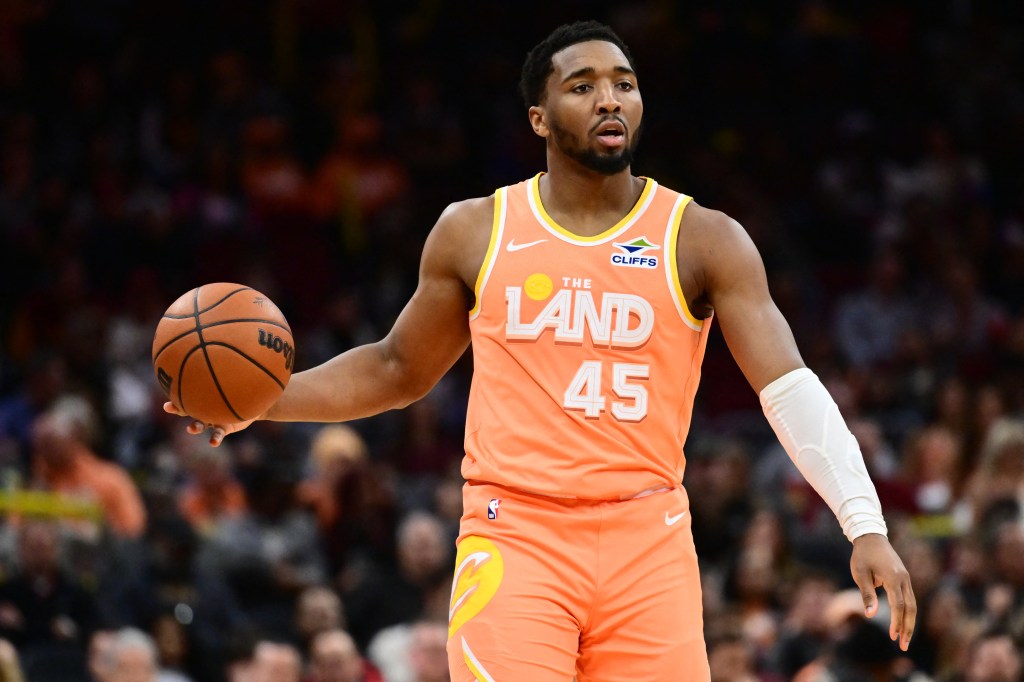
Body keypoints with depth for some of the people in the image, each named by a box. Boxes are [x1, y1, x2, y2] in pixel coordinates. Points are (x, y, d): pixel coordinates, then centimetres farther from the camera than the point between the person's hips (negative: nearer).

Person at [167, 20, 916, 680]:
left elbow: (790, 389, -6)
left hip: (648, 544, 0)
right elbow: (399, 369, 22)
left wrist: (866, 525, -18)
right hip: (514, 534, 0)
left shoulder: (704, 240, 2)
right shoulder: (475, 233, 8)